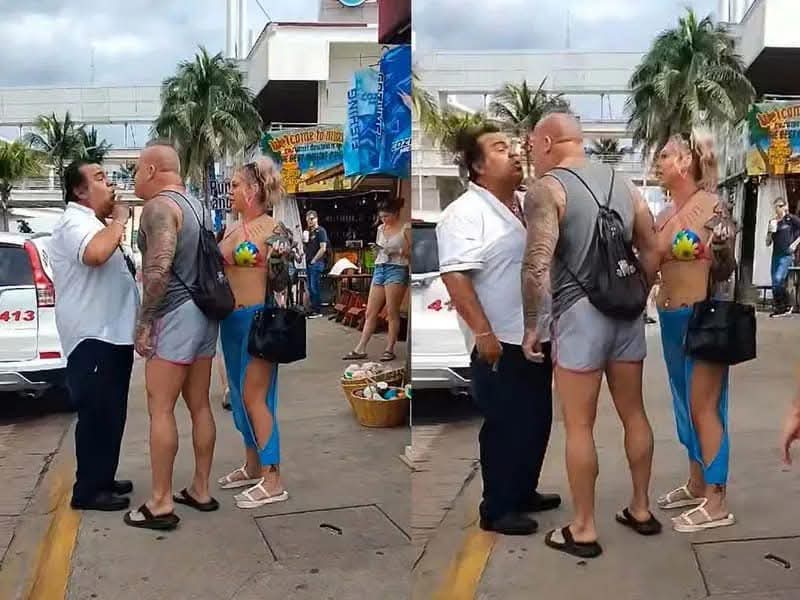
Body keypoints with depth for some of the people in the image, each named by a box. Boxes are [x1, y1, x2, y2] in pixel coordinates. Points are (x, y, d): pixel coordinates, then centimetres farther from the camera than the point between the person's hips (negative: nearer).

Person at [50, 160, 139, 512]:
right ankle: (87, 491, 2)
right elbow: (95, 253, -37)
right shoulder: (75, 222, -15)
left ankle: (102, 479, 26)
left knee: (109, 413, 16)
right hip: (94, 338, -11)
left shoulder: (91, 223, 20)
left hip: (109, 335, 11)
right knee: (97, 414, -6)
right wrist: (119, 220, -23)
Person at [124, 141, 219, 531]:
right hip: (202, 312, 9)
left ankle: (160, 504, 0)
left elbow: (159, 269, -24)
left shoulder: (159, 206, -12)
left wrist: (144, 320, -17)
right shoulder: (196, 204, 17)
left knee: (160, 409, -4)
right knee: (199, 406, 12)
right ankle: (200, 490, 20)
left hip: (175, 315, -9)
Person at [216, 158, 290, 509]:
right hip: (231, 320, 8)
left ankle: (272, 481, -3)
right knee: (240, 395, 14)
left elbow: (281, 282, -9)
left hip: (258, 318, -8)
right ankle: (252, 466, 27)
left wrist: (280, 258, -23)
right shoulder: (232, 229, 11)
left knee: (254, 396, -8)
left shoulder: (272, 229, -10)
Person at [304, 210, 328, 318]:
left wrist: (314, 260, -13)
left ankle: (318, 311, -6)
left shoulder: (321, 231, -5)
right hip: (309, 263, 8)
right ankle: (313, 309, 14)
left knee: (315, 288, -9)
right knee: (310, 288, 9)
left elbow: (323, 248, -12)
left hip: (316, 263, -8)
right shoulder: (308, 232, 19)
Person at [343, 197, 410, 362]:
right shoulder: (381, 228, 15)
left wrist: (399, 251, -20)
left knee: (392, 312, -4)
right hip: (379, 269, 6)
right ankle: (360, 349, 4)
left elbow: (413, 251, -6)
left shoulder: (406, 228, -3)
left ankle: (390, 350, 3)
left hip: (396, 269, -6)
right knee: (370, 313, 3)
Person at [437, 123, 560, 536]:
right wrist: (483, 333, -27)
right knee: (506, 427, 0)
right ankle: (497, 509, 14)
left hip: (534, 337, 9)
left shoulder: (519, 206, 11)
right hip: (500, 343, -9)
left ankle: (524, 493, 33)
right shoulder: (465, 213, -16)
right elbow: (455, 277, -24)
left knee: (536, 422, 17)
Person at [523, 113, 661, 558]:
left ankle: (584, 530, 11)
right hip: (626, 311, 7)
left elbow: (537, 266, -18)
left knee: (579, 426, 3)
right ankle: (641, 509, 29)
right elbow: (651, 254, 14)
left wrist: (531, 326, -9)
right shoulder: (623, 184, 12)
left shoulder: (548, 188, -8)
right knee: (634, 413, 16)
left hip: (580, 313, -6)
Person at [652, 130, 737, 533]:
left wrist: (716, 255, -26)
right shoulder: (665, 214, 10)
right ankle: (696, 484, 29)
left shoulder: (712, 207, -11)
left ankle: (716, 502, 4)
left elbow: (726, 269, -8)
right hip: (670, 318, 8)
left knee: (704, 406, -4)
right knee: (685, 404, 16)